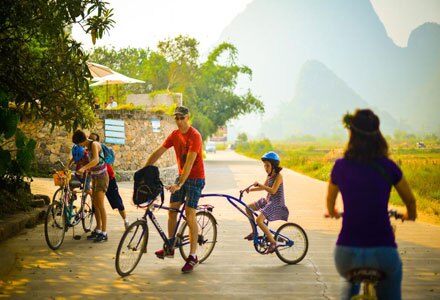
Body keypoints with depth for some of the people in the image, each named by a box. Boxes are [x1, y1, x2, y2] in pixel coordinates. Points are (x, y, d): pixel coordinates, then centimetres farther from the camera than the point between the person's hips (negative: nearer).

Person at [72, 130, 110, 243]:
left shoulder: (94, 144, -18)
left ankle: (104, 233, -8)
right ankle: (98, 230, 18)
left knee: (100, 205, -10)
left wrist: (83, 168, -44)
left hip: (101, 176, -9)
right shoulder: (88, 146, 10)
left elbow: (96, 160, -35)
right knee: (95, 204, 10)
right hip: (95, 176, 9)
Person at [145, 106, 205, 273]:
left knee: (190, 216, -11)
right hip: (181, 176, 7)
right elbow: (158, 152, 5)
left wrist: (179, 184, -35)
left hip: (195, 178, -7)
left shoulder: (194, 136, -19)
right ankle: (170, 248, 20)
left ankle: (193, 257, -6)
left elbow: (189, 162, -28)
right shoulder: (175, 135, 3)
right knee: (172, 210, 5)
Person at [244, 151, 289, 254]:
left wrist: (259, 184, -28)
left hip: (276, 203, -9)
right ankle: (254, 232, 17)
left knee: (259, 220, -24)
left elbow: (273, 190, -27)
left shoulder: (278, 176, -17)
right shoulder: (269, 175, 9)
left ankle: (273, 243, -14)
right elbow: (264, 187, 20)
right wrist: (250, 189, 10)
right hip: (268, 200, 9)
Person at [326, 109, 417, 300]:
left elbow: (330, 201, 20)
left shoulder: (340, 166, 1)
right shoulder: (388, 167, -2)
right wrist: (410, 215, 37)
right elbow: (410, 200, 14)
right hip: (382, 252, -1)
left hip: (347, 252, 2)